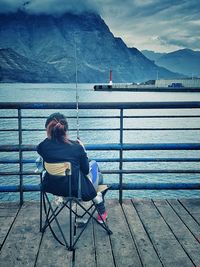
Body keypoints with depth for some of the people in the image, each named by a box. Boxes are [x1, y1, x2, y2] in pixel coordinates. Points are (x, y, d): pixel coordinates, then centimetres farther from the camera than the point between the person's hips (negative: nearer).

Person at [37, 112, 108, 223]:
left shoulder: (42, 147, -16)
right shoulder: (76, 147, -20)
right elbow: (86, 171, -6)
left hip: (53, 188, 3)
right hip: (76, 190, -3)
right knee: (94, 164, 25)